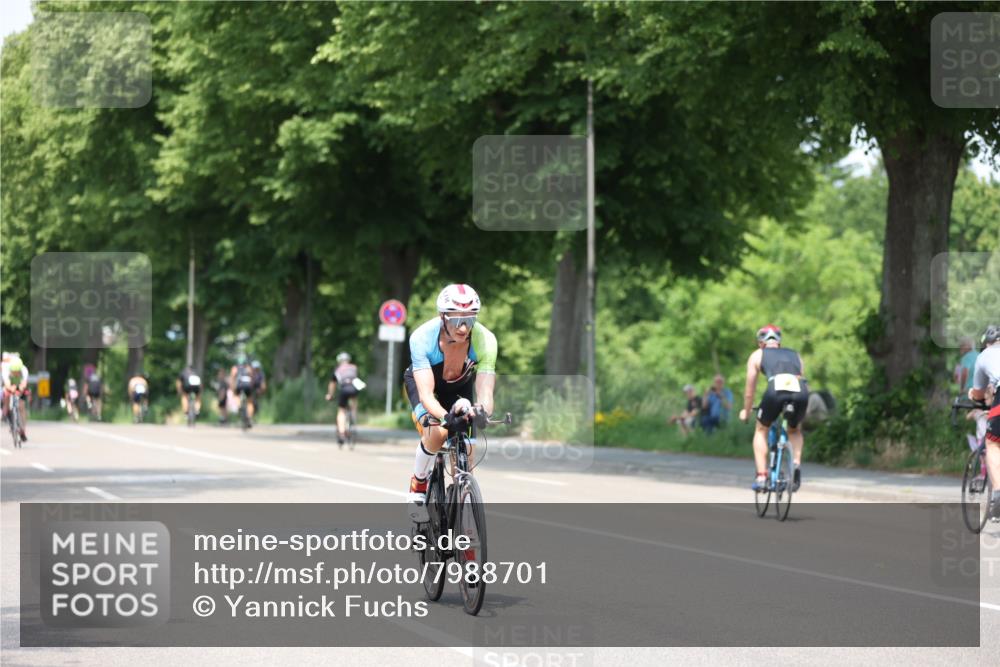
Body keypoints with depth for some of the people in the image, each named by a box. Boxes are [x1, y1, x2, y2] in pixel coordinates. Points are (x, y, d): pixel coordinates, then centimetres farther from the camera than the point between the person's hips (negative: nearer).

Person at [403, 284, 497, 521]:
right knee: (437, 433, -30)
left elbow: (485, 391, -39)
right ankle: (417, 487, -5)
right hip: (422, 379, -2)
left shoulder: (485, 340, -34)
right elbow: (426, 394, -43)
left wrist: (482, 411, -62)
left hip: (460, 385, 2)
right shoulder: (422, 337, -39)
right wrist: (445, 417, -63)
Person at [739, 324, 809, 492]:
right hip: (801, 392, 2)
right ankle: (796, 465, 8)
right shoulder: (795, 355, 35)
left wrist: (745, 411, 47)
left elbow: (750, 390, 31)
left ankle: (761, 476, 13)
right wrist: (802, 409, 53)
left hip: (776, 390, -2)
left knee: (761, 431, 24)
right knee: (795, 431, 32)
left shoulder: (757, 355, 28)